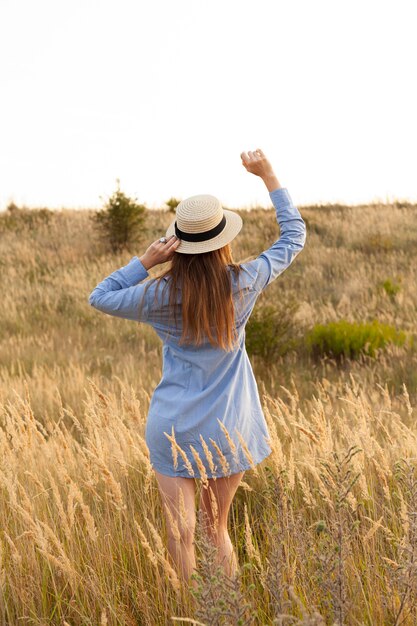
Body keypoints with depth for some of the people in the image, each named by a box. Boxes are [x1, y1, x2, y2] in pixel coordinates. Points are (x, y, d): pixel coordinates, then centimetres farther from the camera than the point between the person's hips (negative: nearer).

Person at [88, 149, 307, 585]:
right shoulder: (243, 283, -9)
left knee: (182, 533, 4)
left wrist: (144, 262, -6)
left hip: (174, 427, -2)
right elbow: (294, 236, 7)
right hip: (228, 427, 2)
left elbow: (99, 297, 5)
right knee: (217, 527, 18)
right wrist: (268, 176, 10)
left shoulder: (162, 294, -11)